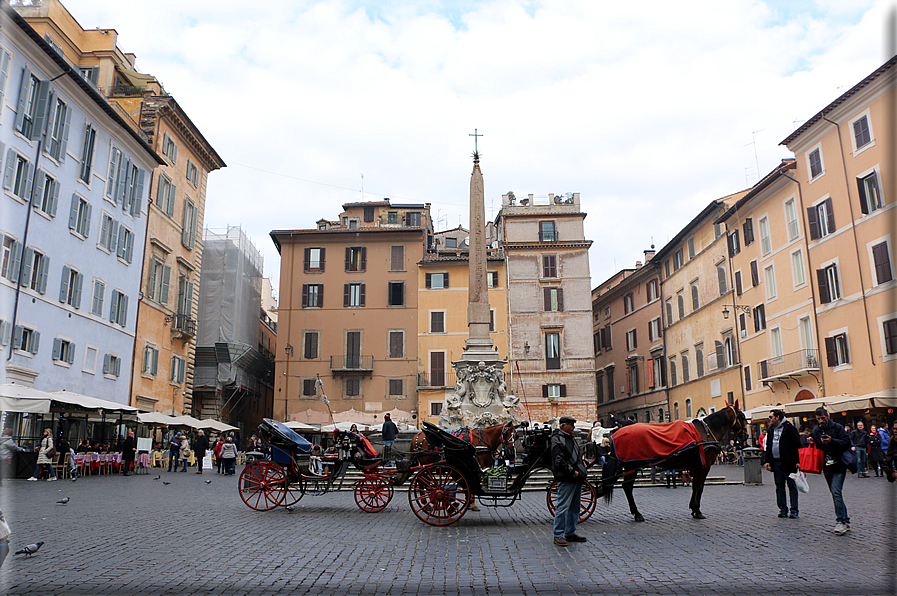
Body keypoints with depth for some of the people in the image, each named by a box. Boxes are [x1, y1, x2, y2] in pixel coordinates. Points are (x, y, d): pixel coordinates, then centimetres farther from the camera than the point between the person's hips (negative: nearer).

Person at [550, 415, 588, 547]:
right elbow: (559, 460, -19)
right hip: (566, 480, -10)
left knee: (575, 507, 14)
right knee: (563, 507, -7)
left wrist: (583, 471, 14)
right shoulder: (557, 440, -10)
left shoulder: (571, 438, 19)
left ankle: (570, 533, 24)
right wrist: (572, 472, -18)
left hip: (577, 479, 10)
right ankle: (558, 535, 1)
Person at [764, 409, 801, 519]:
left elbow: (797, 445, -9)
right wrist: (768, 461, 11)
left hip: (788, 462, -6)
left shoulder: (789, 428, -8)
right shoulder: (771, 429, 13)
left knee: (792, 486, 1)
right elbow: (768, 446, 17)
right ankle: (782, 509, 16)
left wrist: (797, 461, -15)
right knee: (779, 487, 9)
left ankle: (794, 510, 6)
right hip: (776, 462, 6)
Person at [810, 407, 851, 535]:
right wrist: (812, 444, -5)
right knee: (835, 493, 11)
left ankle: (841, 521, -11)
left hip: (839, 465, -6)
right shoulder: (815, 431, 9)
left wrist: (832, 441, -24)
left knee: (836, 492, -16)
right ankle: (845, 521, 21)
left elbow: (847, 443, -12)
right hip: (826, 467, 6)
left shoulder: (837, 427, -5)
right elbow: (816, 449, 16)